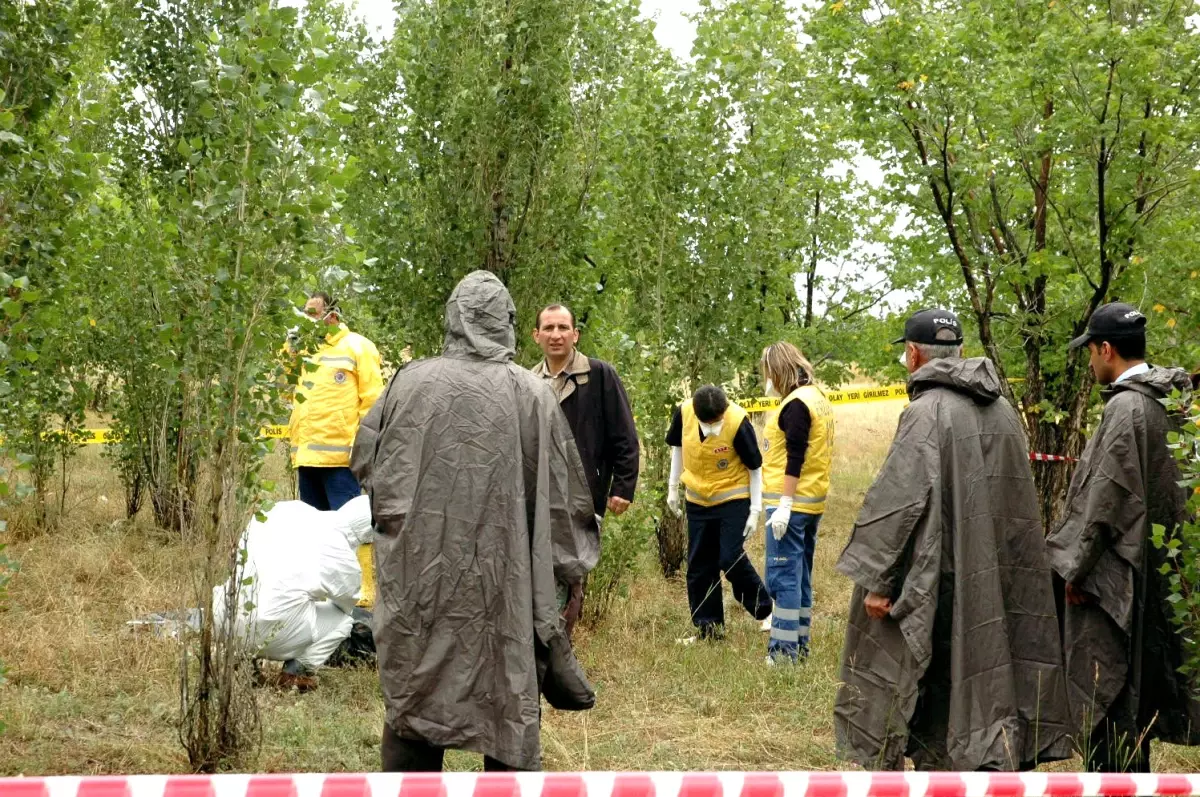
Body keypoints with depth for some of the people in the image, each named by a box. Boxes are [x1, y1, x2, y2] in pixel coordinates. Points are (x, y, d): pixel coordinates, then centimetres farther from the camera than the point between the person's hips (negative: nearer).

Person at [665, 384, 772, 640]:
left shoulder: (737, 423, -25)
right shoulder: (684, 412, -14)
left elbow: (755, 467, -12)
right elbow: (677, 447, 8)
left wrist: (755, 510, -12)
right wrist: (673, 487, 11)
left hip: (733, 499, -5)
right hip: (698, 500, 5)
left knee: (731, 559, -11)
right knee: (699, 564, 7)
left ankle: (765, 609, 10)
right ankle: (708, 627, 16)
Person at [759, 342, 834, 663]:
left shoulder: (796, 403, -15)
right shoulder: (817, 397, 15)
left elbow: (794, 458, -20)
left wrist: (784, 504, -21)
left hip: (791, 502, -10)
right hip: (813, 502, 10)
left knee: (783, 576, -8)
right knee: (801, 575, 14)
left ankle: (784, 650, -8)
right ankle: (799, 646, 19)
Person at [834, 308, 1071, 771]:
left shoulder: (928, 412, -15)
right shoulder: (1002, 411, 8)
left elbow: (899, 499, -20)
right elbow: (1014, 496, 14)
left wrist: (877, 578, -17)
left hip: (936, 577, -7)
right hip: (991, 580, 7)